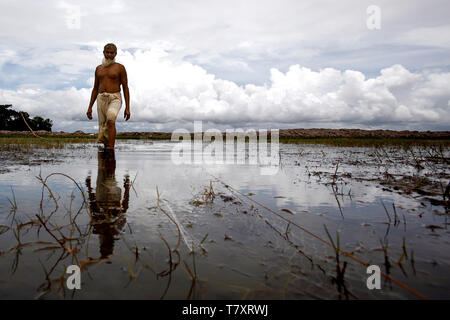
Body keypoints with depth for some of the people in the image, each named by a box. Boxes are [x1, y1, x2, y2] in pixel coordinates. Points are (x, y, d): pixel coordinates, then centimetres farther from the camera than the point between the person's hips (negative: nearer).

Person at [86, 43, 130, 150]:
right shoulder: (99, 68, 17)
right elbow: (95, 89, 20)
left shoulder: (120, 68, 4)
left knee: (110, 119, -32)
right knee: (103, 127, -1)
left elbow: (125, 88, 1)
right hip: (101, 99, 5)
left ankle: (111, 147, -36)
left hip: (115, 99, -5)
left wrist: (127, 108, -7)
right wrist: (90, 107, 13)